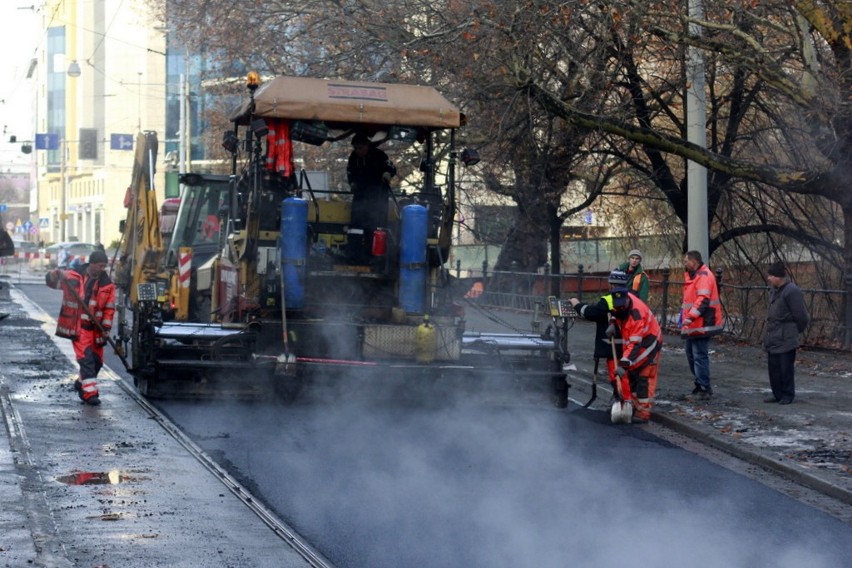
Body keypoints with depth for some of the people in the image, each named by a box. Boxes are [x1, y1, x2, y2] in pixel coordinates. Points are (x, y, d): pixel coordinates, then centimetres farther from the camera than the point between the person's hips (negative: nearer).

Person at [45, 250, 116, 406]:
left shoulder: (107, 284, 2)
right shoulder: (73, 277, -5)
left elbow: (109, 308, 4)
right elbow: (51, 281, -4)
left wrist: (106, 327, -4)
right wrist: (55, 274, -28)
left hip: (95, 328, 5)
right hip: (78, 327, -4)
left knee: (97, 360, 13)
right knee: (86, 358, -13)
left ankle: (82, 384, 37)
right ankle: (90, 393, -13)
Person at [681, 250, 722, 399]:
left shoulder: (704, 275, -15)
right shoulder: (692, 275, 18)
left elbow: (703, 300, -26)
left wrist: (691, 316, -32)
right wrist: (685, 314, 21)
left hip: (701, 325, -11)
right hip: (692, 325, 11)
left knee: (699, 356, -11)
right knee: (691, 355, 17)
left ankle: (705, 388, -7)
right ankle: (700, 385, 28)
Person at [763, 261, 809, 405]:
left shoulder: (792, 291, -17)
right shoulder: (773, 290, 9)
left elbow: (801, 316, -12)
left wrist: (796, 331, 1)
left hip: (786, 339, -8)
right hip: (772, 337, 8)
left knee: (786, 368, -1)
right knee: (773, 367, 11)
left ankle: (788, 395, 9)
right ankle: (777, 394, 20)